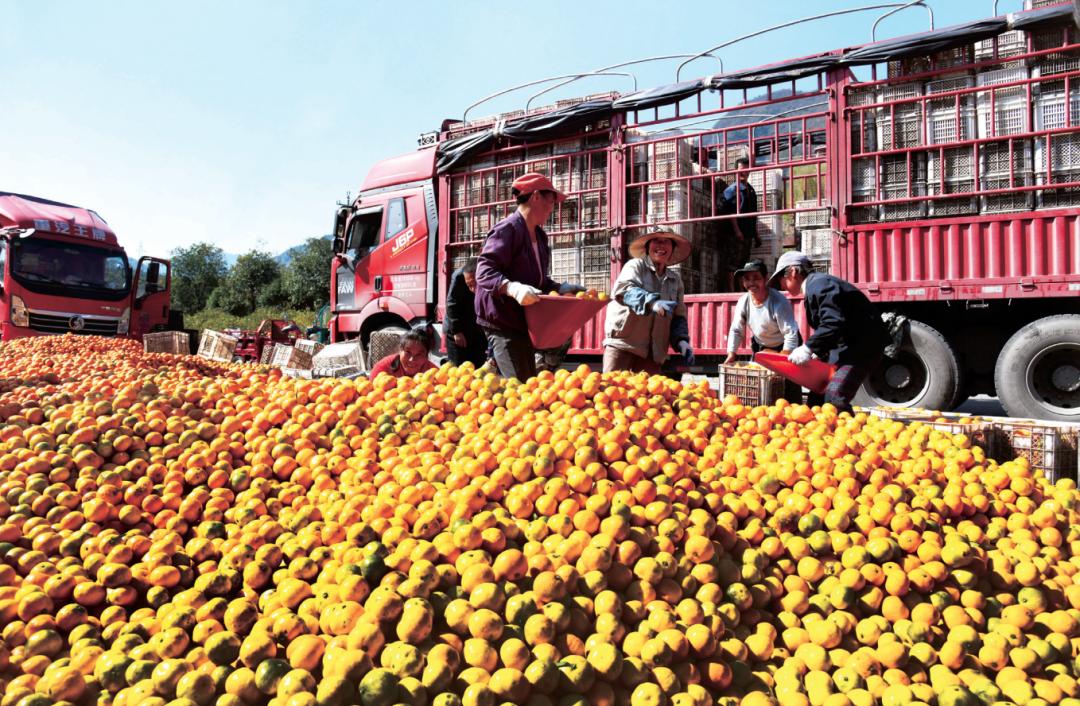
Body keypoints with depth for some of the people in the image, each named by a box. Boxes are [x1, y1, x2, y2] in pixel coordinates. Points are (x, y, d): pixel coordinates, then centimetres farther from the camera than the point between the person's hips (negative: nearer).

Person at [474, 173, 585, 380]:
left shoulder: (539, 236, 14)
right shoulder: (507, 229, -14)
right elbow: (484, 271, -22)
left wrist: (560, 288, 10)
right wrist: (513, 288, -38)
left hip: (522, 323, 10)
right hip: (502, 322, -9)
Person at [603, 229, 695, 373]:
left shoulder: (675, 279, 16)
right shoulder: (636, 266, 1)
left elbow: (678, 316, 18)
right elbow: (624, 289, -19)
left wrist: (681, 339, -2)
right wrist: (652, 302, -37)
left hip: (653, 351, 5)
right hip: (623, 342, -4)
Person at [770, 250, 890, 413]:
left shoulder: (819, 285, -18)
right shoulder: (813, 287, 15)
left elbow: (834, 323, -30)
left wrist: (809, 348, -25)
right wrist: (818, 353, 6)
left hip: (862, 345, -11)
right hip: (845, 346, 11)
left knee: (834, 396, -23)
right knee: (817, 395, 11)